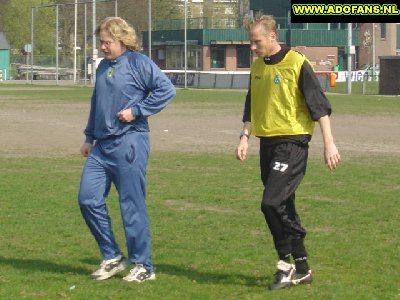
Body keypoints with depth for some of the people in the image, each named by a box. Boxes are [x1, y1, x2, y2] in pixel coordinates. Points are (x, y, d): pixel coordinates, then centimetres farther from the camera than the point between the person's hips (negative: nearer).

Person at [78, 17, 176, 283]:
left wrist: (137, 110, -16)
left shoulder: (139, 63, -7)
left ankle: (143, 266, 6)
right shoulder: (103, 67, 16)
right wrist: (89, 137, 24)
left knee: (132, 205, -4)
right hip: (102, 146, 8)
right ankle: (112, 257, 16)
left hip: (129, 143, -8)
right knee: (88, 199, 3)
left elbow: (167, 89, -14)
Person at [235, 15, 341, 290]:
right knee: (283, 208, 10)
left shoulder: (297, 64, -11)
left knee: (272, 203, -17)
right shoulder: (257, 67, 11)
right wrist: (245, 137, 8)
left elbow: (319, 104, -10)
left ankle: (287, 262, -3)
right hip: (267, 142, 8)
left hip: (292, 141, -7)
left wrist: (329, 143, -13)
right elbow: (251, 107, 20)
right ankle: (301, 269, 19)